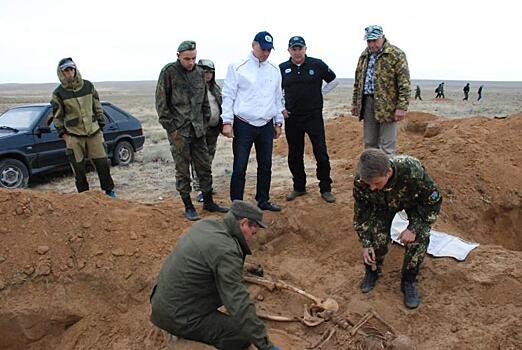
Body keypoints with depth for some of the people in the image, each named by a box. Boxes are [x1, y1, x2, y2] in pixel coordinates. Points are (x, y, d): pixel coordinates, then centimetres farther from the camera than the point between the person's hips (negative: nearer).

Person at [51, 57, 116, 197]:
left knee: (102, 163, 2)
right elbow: (57, 116, 4)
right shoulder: (59, 93, -2)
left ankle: (109, 190, 18)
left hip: (94, 133, 2)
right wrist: (63, 134, -1)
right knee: (78, 168, 4)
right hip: (74, 136, -1)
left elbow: (97, 107, 11)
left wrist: (100, 125, 8)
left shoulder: (88, 86, 4)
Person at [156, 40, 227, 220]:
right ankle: (188, 207, 14)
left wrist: (204, 122, 11)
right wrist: (170, 127, -10)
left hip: (198, 130, 5)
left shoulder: (199, 72, 9)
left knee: (204, 167, 10)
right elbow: (161, 103, -7)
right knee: (182, 170, 2)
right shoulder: (169, 71, -6)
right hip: (178, 131, -5)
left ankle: (208, 202, 23)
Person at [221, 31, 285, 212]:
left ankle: (263, 201, 27)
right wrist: (227, 122, -10)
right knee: (239, 168, -2)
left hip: (266, 126, 5)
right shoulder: (237, 68, -4)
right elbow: (228, 95, -4)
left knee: (265, 166, 12)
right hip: (243, 125, -5)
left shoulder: (275, 70, 10)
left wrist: (278, 122, 13)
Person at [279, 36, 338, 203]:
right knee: (295, 156, 9)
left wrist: (319, 94, 3)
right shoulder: (282, 68, 4)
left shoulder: (317, 65, -1)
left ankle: (325, 189, 11)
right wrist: (280, 108, 6)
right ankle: (299, 187, 24)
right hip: (291, 119, 2)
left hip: (314, 116, -2)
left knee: (321, 154, -2)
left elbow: (333, 81, 12)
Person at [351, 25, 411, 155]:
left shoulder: (396, 54, -6)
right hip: (367, 103, 6)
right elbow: (358, 81, 21)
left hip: (387, 105, -6)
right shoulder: (364, 55, 14)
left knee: (386, 147, -2)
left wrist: (402, 107, -17)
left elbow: (404, 84, -11)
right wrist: (355, 102, 18)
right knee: (369, 144, 13)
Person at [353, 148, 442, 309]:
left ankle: (408, 281, 4)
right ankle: (372, 271, 16)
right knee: (377, 236, -15)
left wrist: (414, 228, -27)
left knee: (419, 238, -20)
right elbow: (361, 212, -16)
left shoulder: (413, 171, -44)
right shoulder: (360, 181, -35)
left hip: (414, 202, -1)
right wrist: (366, 243, -15)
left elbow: (434, 201, -24)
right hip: (383, 204, 2)